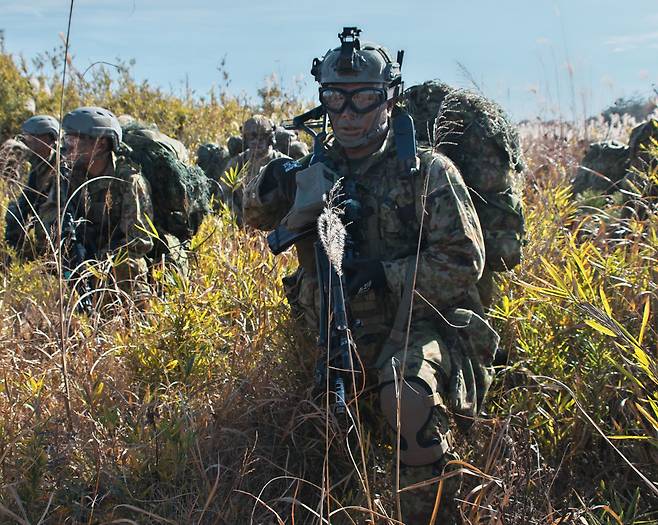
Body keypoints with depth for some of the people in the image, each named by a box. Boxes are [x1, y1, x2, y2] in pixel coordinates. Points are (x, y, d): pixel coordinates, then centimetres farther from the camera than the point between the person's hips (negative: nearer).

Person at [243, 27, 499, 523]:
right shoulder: (318, 170, 7)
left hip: (416, 328, -5)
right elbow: (256, 217, 14)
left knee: (408, 398, -33)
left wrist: (386, 275, -21)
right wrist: (271, 187, -9)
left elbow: (464, 261, -10)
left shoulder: (427, 171, -6)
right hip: (342, 334, 6)